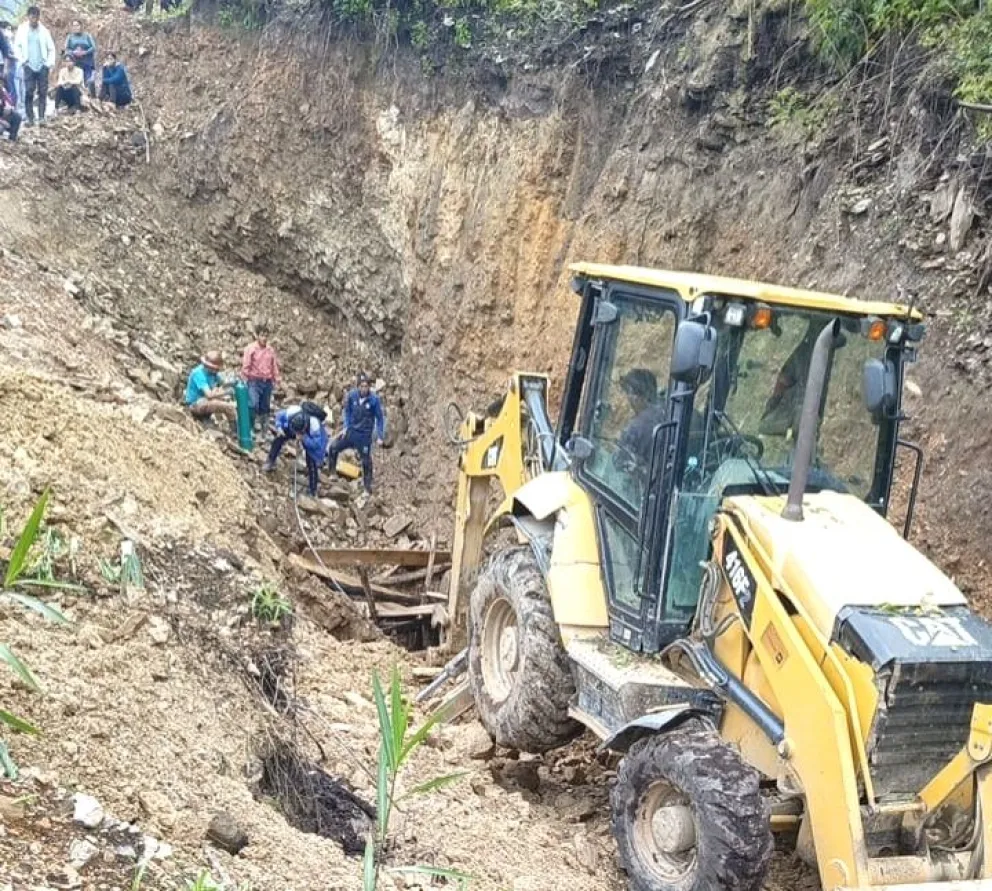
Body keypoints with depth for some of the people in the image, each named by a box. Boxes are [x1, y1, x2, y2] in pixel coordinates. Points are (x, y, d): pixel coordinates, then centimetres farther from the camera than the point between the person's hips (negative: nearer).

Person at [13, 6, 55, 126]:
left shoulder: (44, 30, 4)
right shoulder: (22, 29, 3)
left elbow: (51, 48, 7)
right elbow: (17, 46, 6)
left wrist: (51, 62, -4)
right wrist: (21, 59, -6)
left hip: (43, 66, 1)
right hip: (29, 66, -1)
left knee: (42, 93, -1)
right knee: (29, 92, -5)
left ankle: (41, 117, 2)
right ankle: (29, 118, -1)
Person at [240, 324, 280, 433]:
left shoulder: (270, 350, 7)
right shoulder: (250, 349, -5)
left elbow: (274, 366, 13)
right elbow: (246, 365, -5)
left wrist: (276, 379, 10)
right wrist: (245, 380, -8)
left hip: (267, 382, 4)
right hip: (254, 381, -4)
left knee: (265, 406, 10)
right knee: (254, 404, -19)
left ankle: (264, 423, 21)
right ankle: (255, 421, 0)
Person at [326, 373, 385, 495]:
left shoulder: (374, 399, -17)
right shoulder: (351, 395, -11)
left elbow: (380, 418, -6)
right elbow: (347, 411, 5)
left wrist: (380, 436, -6)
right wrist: (346, 427, -1)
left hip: (365, 435, -3)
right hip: (351, 431, 3)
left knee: (366, 460, 5)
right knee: (333, 448, -6)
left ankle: (367, 485, 23)